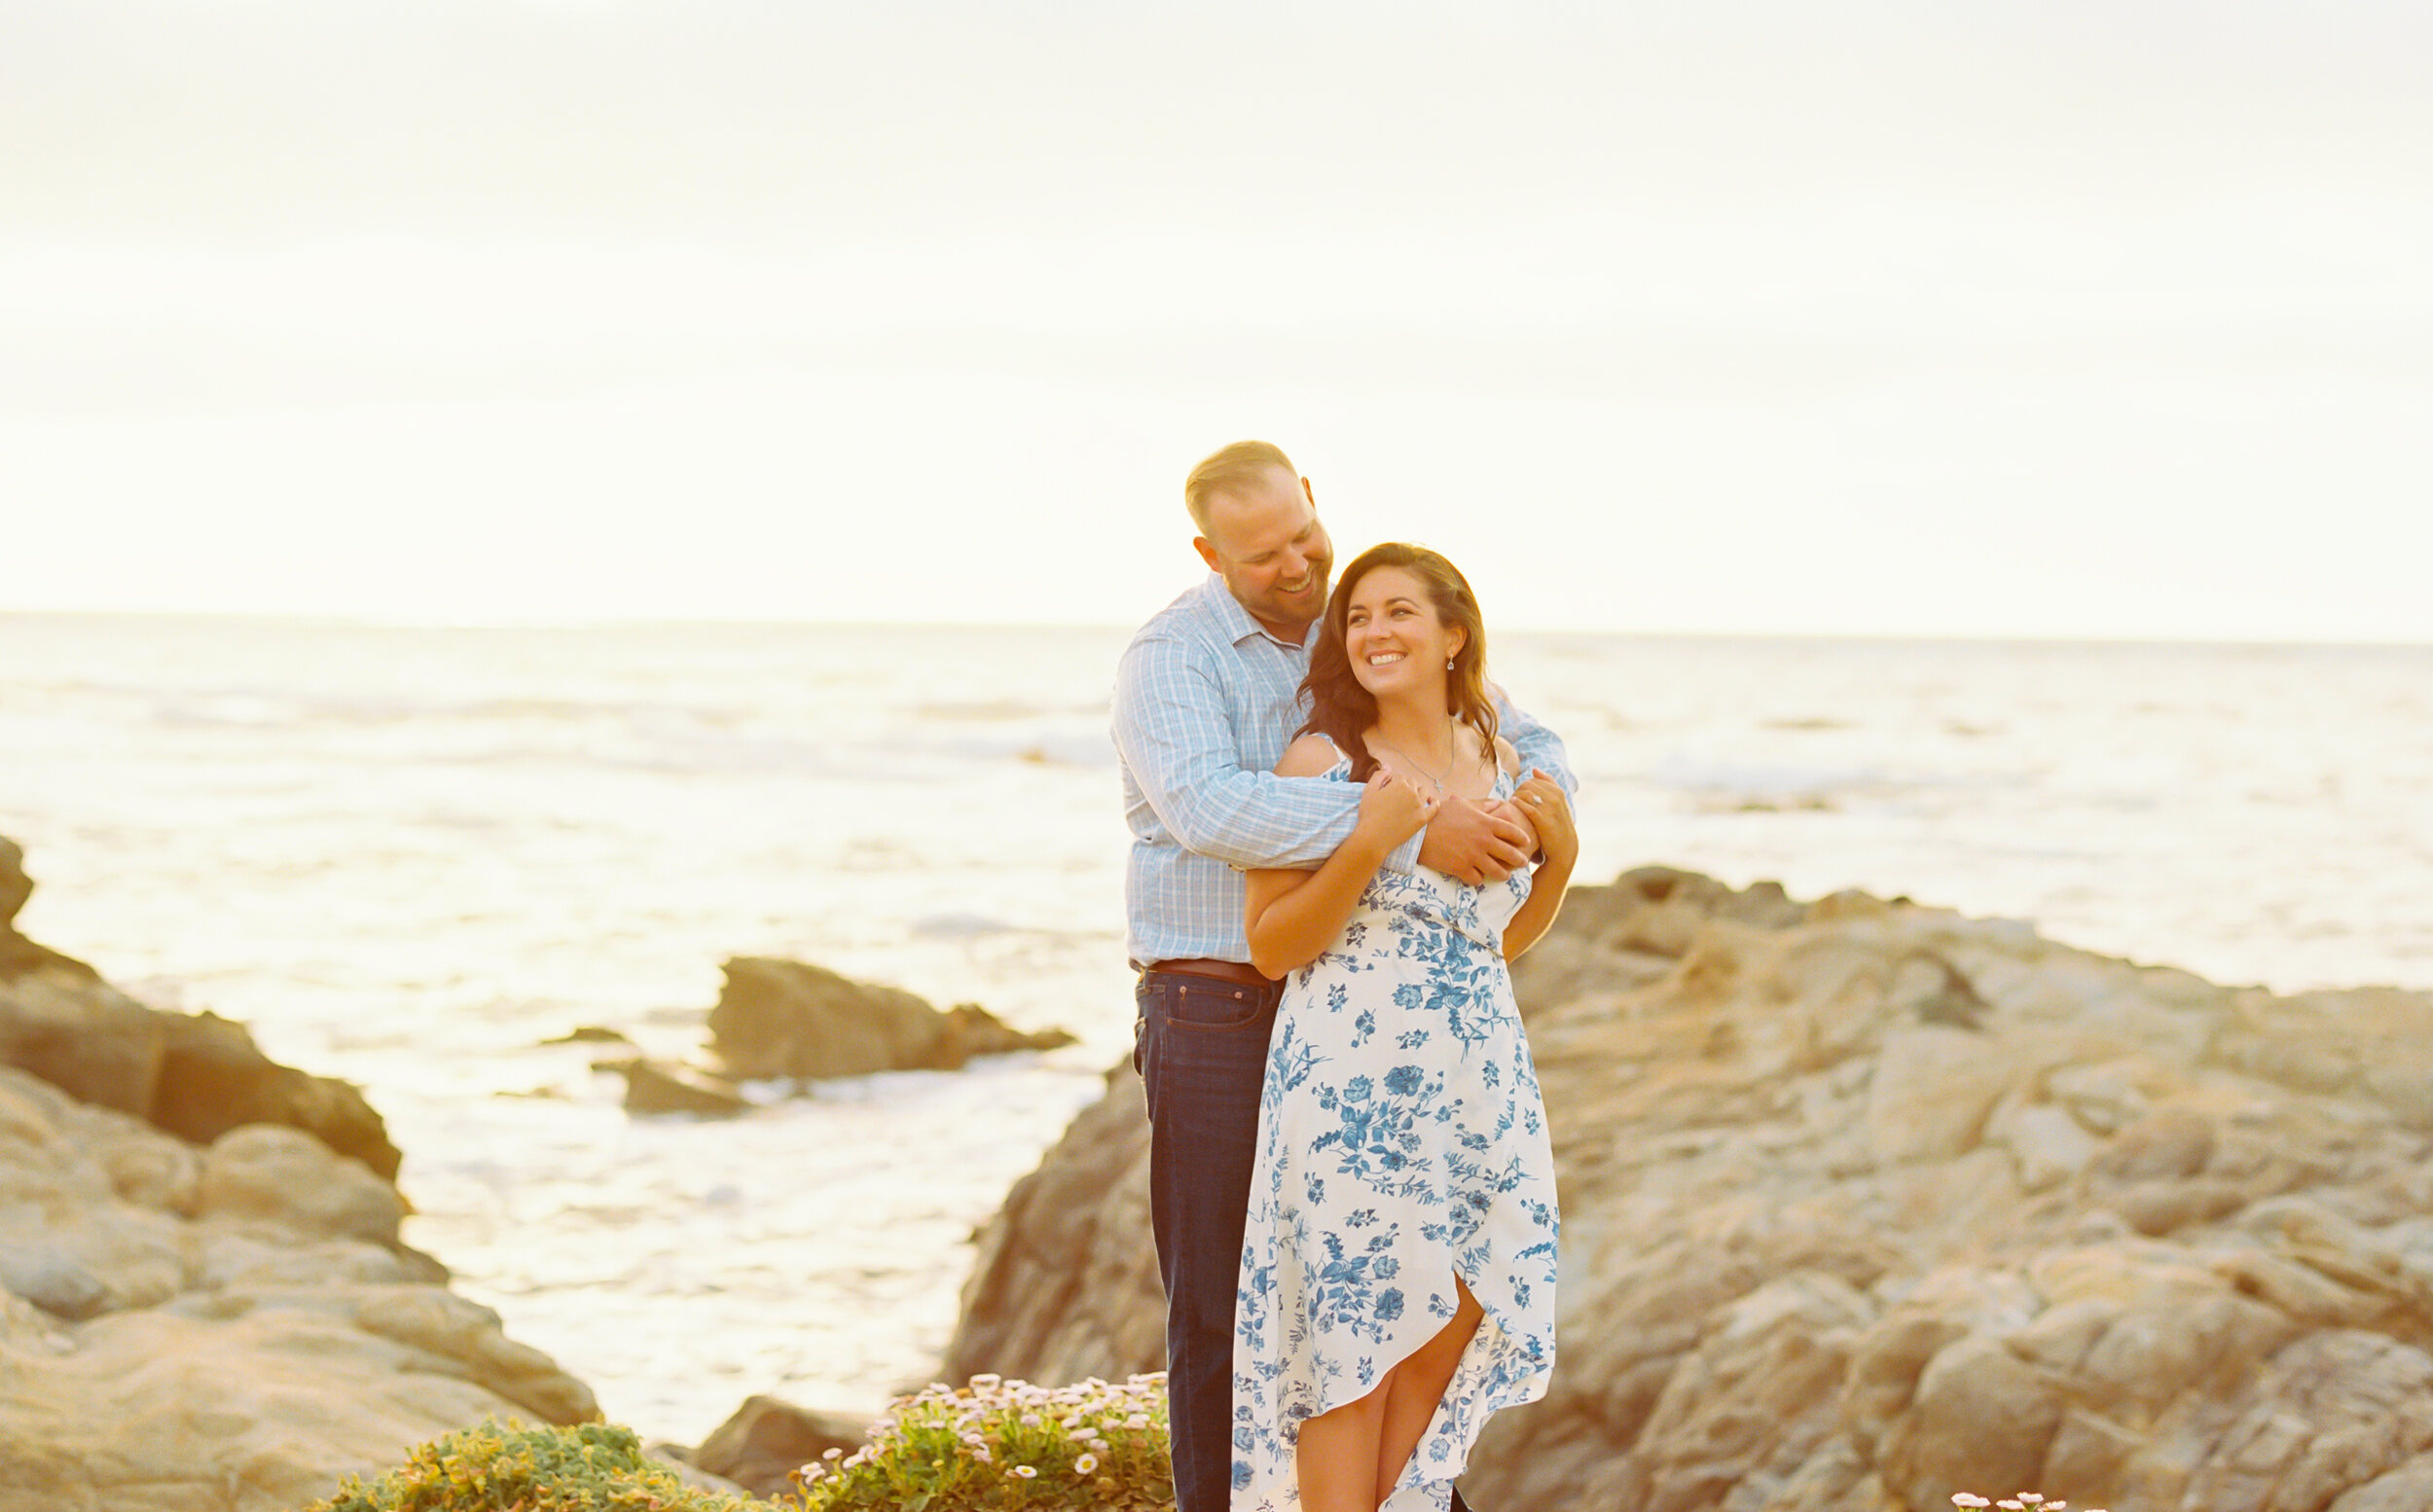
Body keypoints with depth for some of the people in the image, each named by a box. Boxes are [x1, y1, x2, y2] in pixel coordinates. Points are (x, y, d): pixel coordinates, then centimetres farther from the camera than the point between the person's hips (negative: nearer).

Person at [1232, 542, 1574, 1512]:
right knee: (1351, 1332, -6)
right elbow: (1270, 947, -8)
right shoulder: (1321, 763, -5)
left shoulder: (1498, 764, 11)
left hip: (1479, 1083, 5)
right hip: (1352, 1080, -5)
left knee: (1448, 1329, 7)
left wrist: (1561, 856, 5)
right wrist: (1368, 845, -18)